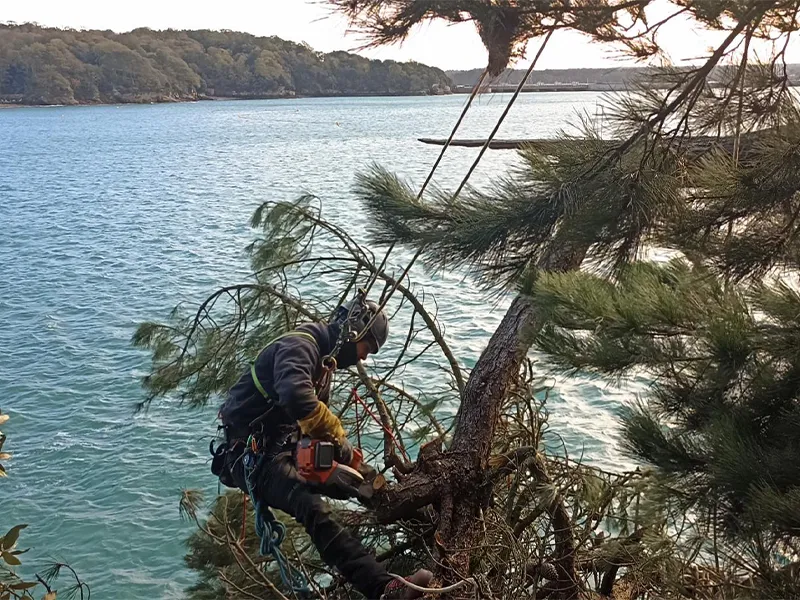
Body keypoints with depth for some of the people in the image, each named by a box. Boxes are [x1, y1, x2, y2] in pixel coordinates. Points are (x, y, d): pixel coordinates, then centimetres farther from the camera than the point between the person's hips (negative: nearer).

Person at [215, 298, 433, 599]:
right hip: (250, 453, -11)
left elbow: (319, 423, 24)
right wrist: (338, 437, -27)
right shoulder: (299, 345, -17)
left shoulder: (324, 359, 16)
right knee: (315, 511, -29)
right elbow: (296, 396, -39)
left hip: (278, 448, 11)